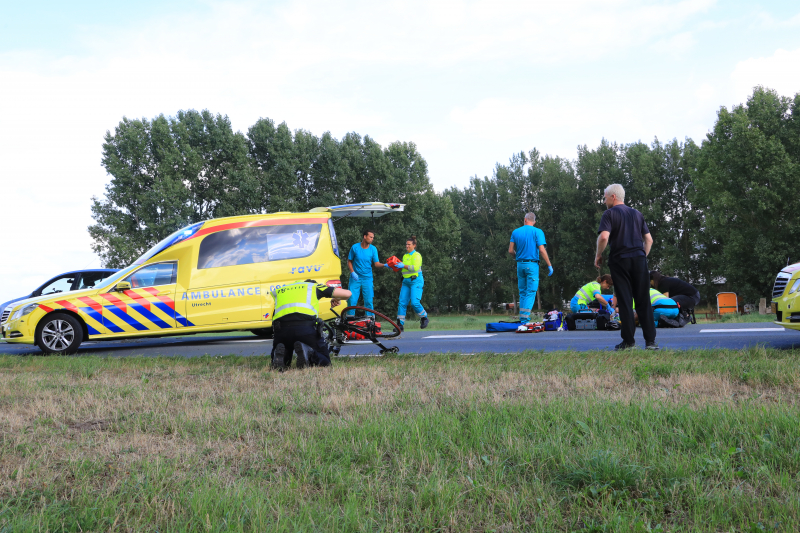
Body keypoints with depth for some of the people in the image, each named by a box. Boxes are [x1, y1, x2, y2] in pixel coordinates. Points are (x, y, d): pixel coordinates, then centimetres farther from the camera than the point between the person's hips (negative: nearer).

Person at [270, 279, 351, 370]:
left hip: (281, 328, 3)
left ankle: (280, 353, -12)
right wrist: (337, 299, 49)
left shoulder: (280, 291, 35)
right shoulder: (314, 286, 27)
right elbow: (347, 293, 27)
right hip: (306, 327, -2)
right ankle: (307, 351, -18)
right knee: (324, 361, 15)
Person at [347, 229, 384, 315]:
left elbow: (376, 264, -4)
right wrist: (352, 272, -10)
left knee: (368, 301, 0)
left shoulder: (373, 249, 0)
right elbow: (349, 261, 4)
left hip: (367, 278, 1)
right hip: (355, 278, -1)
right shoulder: (355, 247, -3)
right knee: (352, 300, -3)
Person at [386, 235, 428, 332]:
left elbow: (415, 267, -18)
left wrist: (403, 266, -19)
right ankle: (400, 324, -1)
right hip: (406, 281, 7)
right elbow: (401, 268, 22)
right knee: (402, 303, -2)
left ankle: (424, 317, 9)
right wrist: (391, 266, 9)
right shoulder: (405, 256, 18)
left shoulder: (417, 255, -4)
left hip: (416, 281, -7)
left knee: (414, 302, -16)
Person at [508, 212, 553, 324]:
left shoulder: (515, 232, 8)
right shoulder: (537, 232, -3)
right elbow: (542, 250, -12)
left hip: (520, 264, 4)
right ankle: (525, 319, -13)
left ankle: (522, 319, 12)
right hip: (532, 264, -4)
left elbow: (511, 251, 5)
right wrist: (549, 265, -6)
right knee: (531, 292, -3)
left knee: (522, 292, 13)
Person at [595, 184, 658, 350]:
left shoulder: (610, 214, -1)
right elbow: (649, 239, 13)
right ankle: (650, 340, 1)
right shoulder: (637, 214, 16)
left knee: (624, 301, 0)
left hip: (619, 260, -4)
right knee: (644, 301, 4)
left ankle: (628, 340, 2)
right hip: (639, 259, 4)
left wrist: (598, 255, -2)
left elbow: (604, 237, -16)